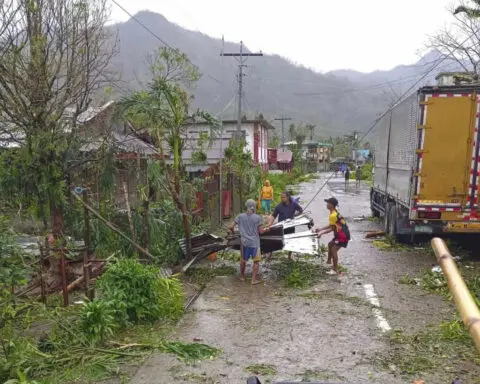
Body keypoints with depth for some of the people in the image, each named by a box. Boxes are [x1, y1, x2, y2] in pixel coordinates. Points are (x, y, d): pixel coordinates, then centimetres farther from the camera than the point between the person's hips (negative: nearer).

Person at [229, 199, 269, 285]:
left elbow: (231, 227, -4)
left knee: (243, 260, 20)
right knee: (256, 261, 10)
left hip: (244, 242, 2)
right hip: (255, 242, -2)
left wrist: (233, 231, 18)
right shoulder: (257, 218, -7)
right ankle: (254, 279, 10)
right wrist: (266, 230, 15)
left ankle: (242, 276, 33)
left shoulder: (240, 216, -3)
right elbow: (260, 231, -5)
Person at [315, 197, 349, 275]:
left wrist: (321, 233, -12)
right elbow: (331, 225, 15)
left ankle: (335, 270, -8)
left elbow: (332, 228, -19)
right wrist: (321, 229, 13)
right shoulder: (334, 213, 9)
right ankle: (329, 260, 43)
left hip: (342, 236, -11)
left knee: (334, 250, -11)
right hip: (340, 234, 11)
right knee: (330, 244, 26)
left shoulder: (333, 215, -23)